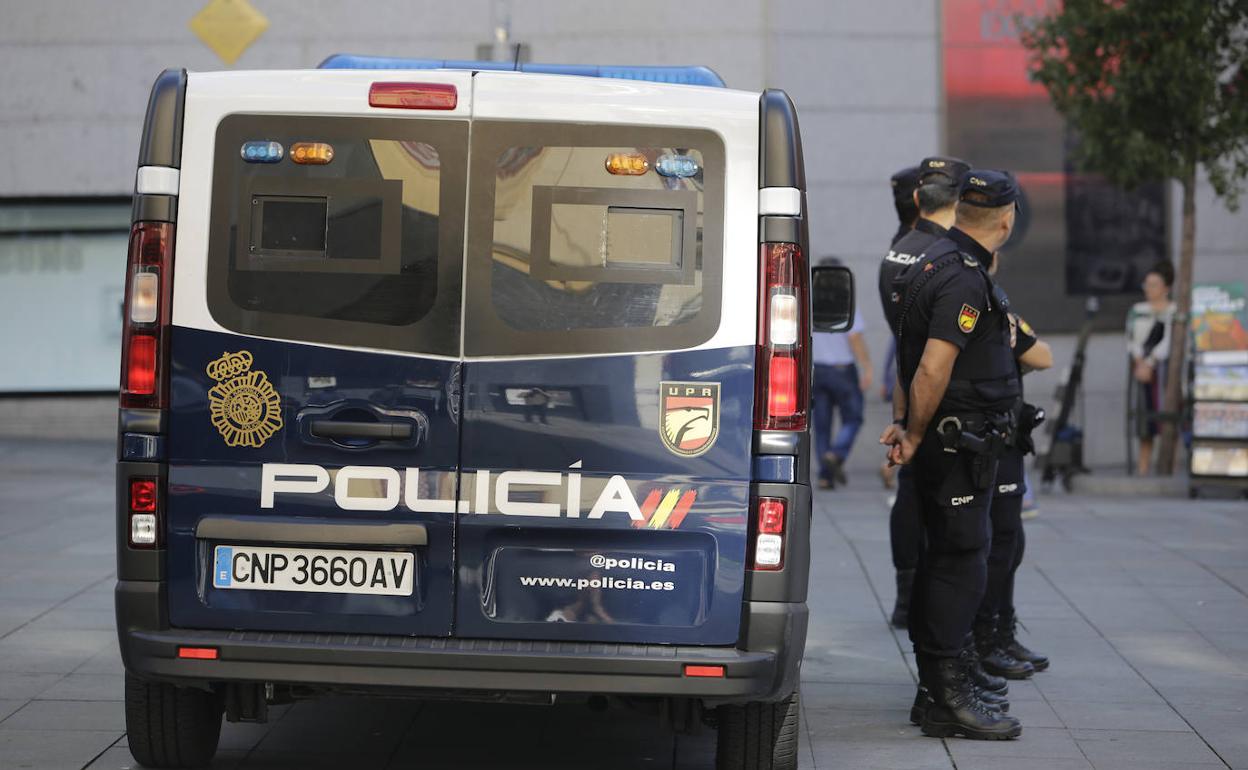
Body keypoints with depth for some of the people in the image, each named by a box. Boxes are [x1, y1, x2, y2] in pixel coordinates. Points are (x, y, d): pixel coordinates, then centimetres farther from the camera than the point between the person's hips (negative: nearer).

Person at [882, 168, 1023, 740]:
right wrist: (914, 436, -12)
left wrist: (905, 424, 18)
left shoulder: (937, 263, 14)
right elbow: (933, 369, -24)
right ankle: (948, 698, -6)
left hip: (945, 443, 10)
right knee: (961, 563, -8)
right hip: (961, 446, -10)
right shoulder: (965, 280, -19)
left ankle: (936, 686, 23)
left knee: (944, 559, 15)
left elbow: (910, 355, 20)